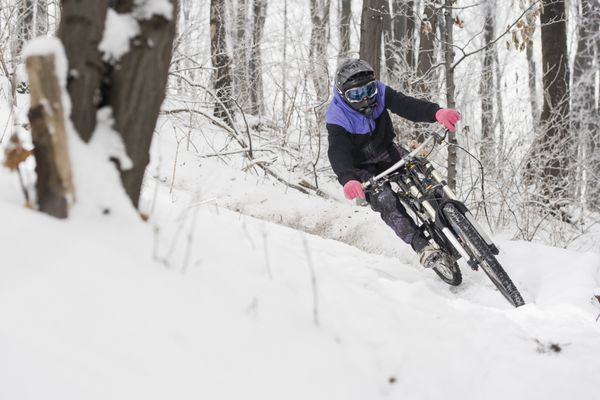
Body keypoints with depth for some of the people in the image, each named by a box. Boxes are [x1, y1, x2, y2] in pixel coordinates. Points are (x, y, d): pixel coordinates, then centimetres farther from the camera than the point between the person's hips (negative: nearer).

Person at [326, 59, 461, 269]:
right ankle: (422, 247, -35)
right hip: (362, 167, -4)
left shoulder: (380, 93, -18)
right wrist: (348, 180, -61)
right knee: (385, 200, -29)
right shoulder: (337, 118, -26)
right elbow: (338, 153, -39)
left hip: (387, 151, 4)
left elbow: (407, 105, -34)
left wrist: (437, 112, -54)